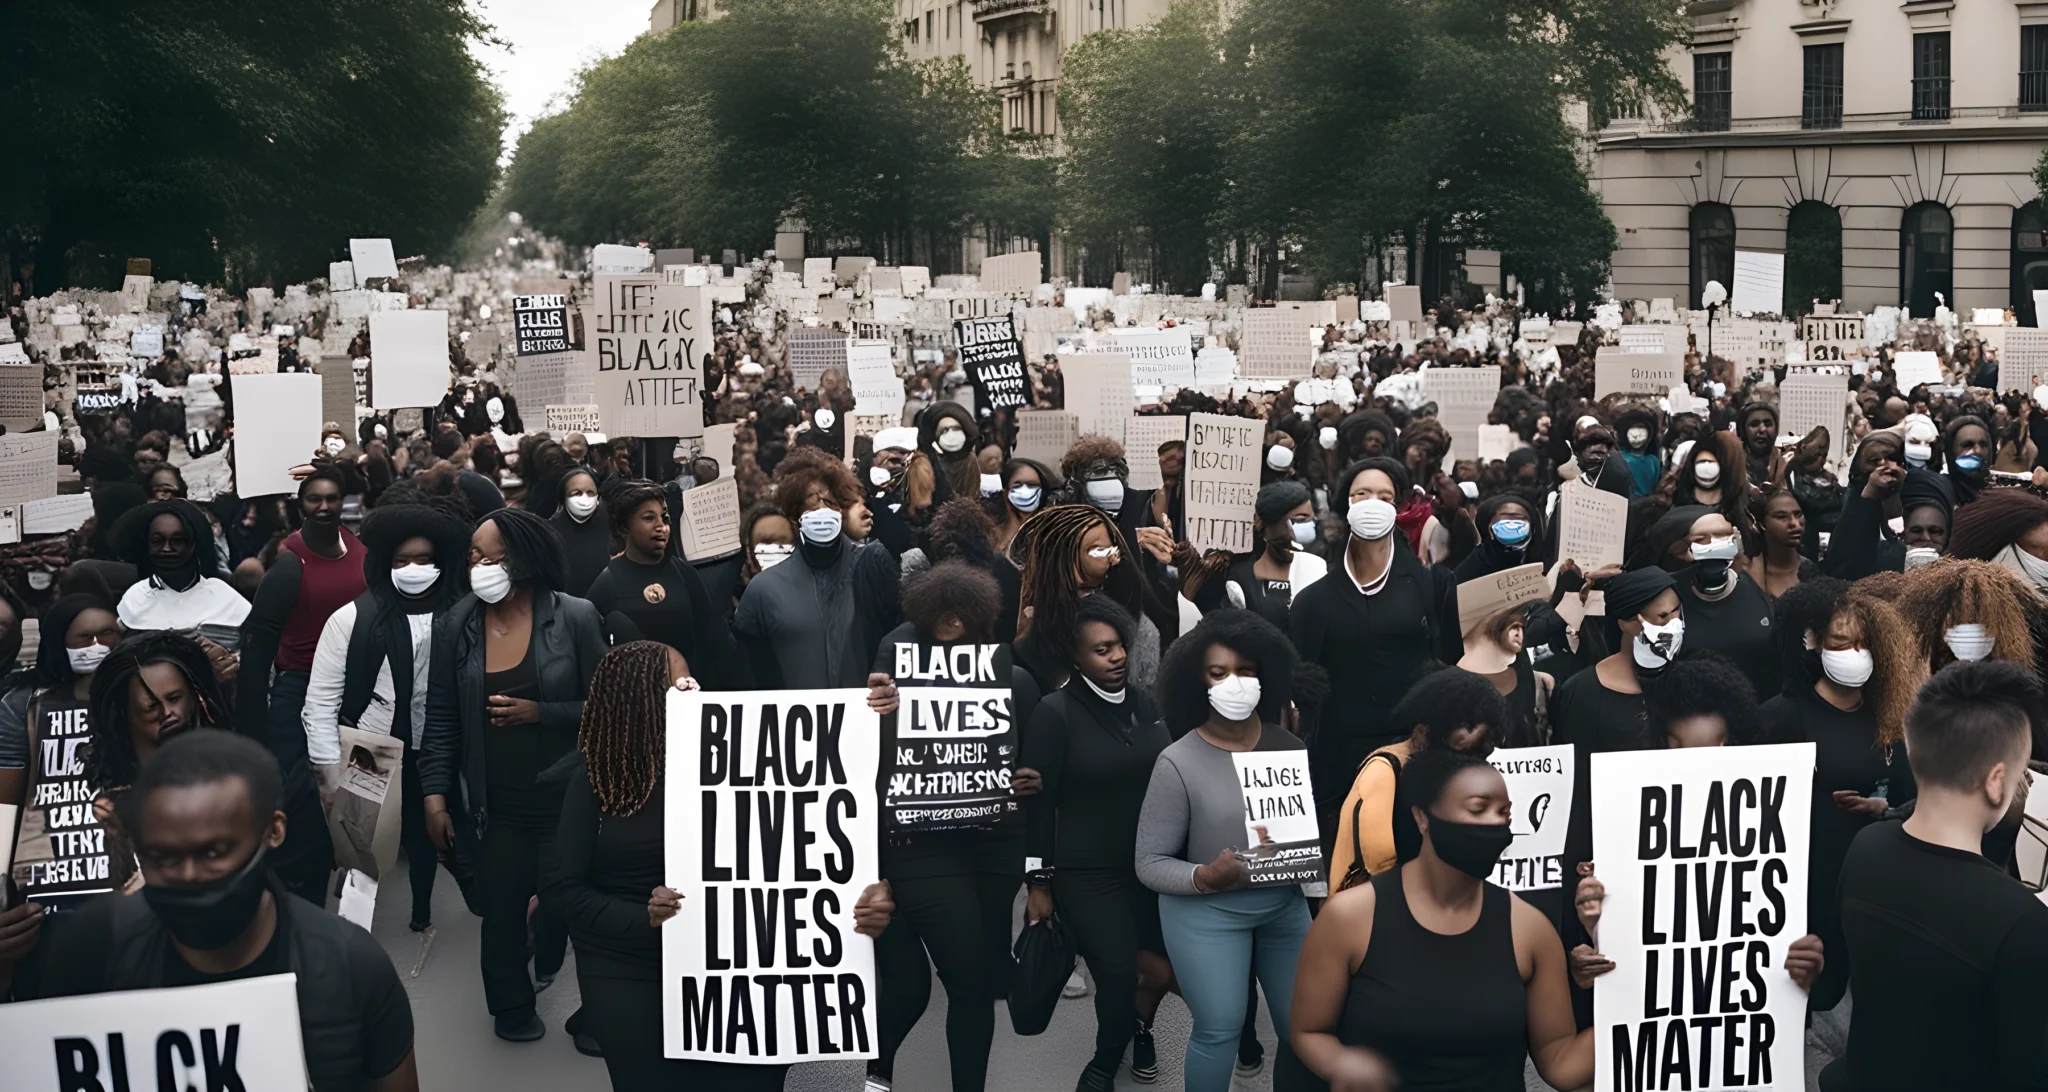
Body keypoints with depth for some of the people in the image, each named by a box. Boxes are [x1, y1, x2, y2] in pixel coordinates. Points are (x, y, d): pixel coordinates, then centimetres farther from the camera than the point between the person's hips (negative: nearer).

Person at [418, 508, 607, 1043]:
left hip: (567, 799, -1)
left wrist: (538, 713, -17)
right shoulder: (455, 626, -2)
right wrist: (435, 795, -2)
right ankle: (511, 1006, 30)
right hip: (496, 806, 2)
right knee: (501, 910, 7)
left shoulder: (576, 618, -10)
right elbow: (442, 720, 2)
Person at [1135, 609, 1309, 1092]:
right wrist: (1205, 877, -26)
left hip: (1285, 903, 4)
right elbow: (1150, 863, -10)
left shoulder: (1288, 747, 1)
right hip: (1206, 910, -4)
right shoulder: (1178, 762, -12)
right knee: (1220, 1028, -6)